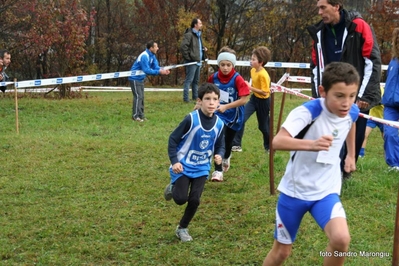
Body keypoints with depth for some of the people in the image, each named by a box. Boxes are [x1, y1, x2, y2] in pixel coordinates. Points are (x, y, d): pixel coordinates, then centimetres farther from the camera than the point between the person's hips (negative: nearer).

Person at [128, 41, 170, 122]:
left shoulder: (152, 56, 2)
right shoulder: (144, 56, -27)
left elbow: (156, 66, -3)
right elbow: (147, 70, -32)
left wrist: (163, 70, -22)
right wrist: (159, 72, -33)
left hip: (141, 78, 10)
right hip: (135, 78, -10)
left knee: (141, 97, 12)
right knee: (138, 96, -11)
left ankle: (140, 115, 19)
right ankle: (135, 116, -7)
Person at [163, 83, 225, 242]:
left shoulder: (219, 124, -7)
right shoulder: (191, 119, -21)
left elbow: (220, 146, 7)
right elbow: (173, 139, -13)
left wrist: (219, 156, -16)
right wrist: (174, 161, -21)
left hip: (201, 169, 4)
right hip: (183, 166, -4)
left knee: (194, 200, -2)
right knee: (181, 199, -12)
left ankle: (182, 228, 22)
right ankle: (173, 188, 25)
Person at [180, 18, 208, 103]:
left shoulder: (198, 35, 17)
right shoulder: (189, 35, -13)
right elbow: (183, 46, -22)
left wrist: (204, 48, 11)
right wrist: (188, 57, -19)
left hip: (198, 61, 9)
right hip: (191, 62, -9)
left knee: (196, 80, 16)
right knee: (189, 80, -7)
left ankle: (195, 97, 25)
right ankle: (186, 98, -5)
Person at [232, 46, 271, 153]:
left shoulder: (263, 75, -27)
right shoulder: (253, 70, -2)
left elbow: (264, 92, -27)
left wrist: (251, 88, -26)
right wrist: (249, 86, -2)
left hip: (263, 101, -7)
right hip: (254, 98, 7)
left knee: (263, 126, 9)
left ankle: (268, 146, 33)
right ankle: (236, 145, -5)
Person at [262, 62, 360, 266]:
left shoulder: (352, 112, -9)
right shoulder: (307, 112, -26)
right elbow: (277, 142, -44)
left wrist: (351, 154, 29)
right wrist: (312, 144, -59)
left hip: (326, 191, 3)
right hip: (295, 191, -3)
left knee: (341, 240, -24)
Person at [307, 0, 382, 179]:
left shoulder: (358, 26, -7)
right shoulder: (319, 33, 7)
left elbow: (373, 62, -9)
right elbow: (316, 67, 13)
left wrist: (365, 95, -11)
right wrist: (317, 96, 5)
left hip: (357, 96, -3)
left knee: (356, 136, 4)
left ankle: (345, 170, 21)